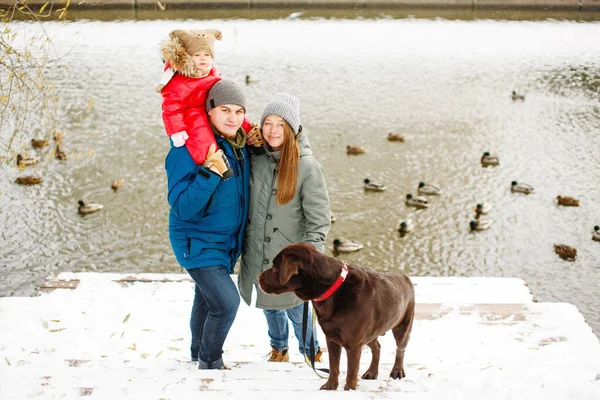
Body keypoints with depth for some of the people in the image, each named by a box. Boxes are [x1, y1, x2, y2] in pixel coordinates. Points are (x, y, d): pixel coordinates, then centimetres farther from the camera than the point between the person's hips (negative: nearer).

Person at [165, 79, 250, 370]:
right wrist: (211, 172, -38)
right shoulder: (189, 150, -24)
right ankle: (209, 362, 11)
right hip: (198, 243, -8)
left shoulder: (240, 146, 0)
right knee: (227, 302, -14)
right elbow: (182, 207, -28)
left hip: (226, 242, 8)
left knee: (207, 299, 23)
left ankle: (199, 354, 45)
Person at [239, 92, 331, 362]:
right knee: (269, 306, 19)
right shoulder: (255, 160, -1)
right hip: (257, 254, 4)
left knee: (295, 308, 4)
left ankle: (311, 352, 31)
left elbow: (318, 218, -13)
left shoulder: (307, 167, -14)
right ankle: (279, 350, 44)